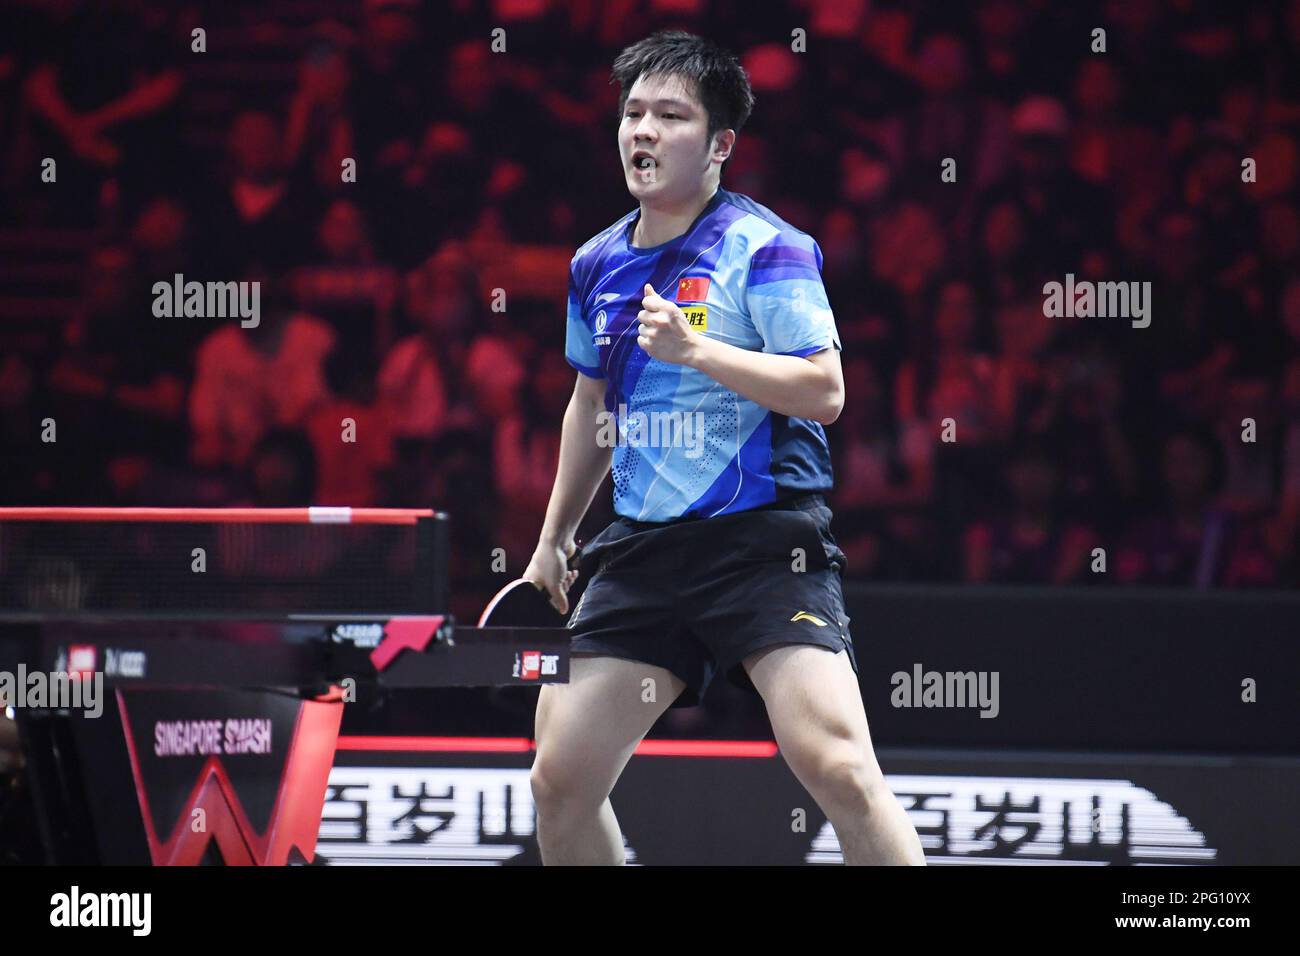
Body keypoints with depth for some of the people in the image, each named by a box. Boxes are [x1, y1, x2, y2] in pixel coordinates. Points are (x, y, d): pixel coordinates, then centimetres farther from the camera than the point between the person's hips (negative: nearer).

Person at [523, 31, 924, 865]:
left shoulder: (766, 248, -7)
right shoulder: (597, 265, 13)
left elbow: (824, 391, -15)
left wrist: (698, 350, -23)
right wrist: (555, 537, 30)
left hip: (764, 540, -6)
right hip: (643, 548, 6)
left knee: (837, 766, -22)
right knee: (561, 781, 1)